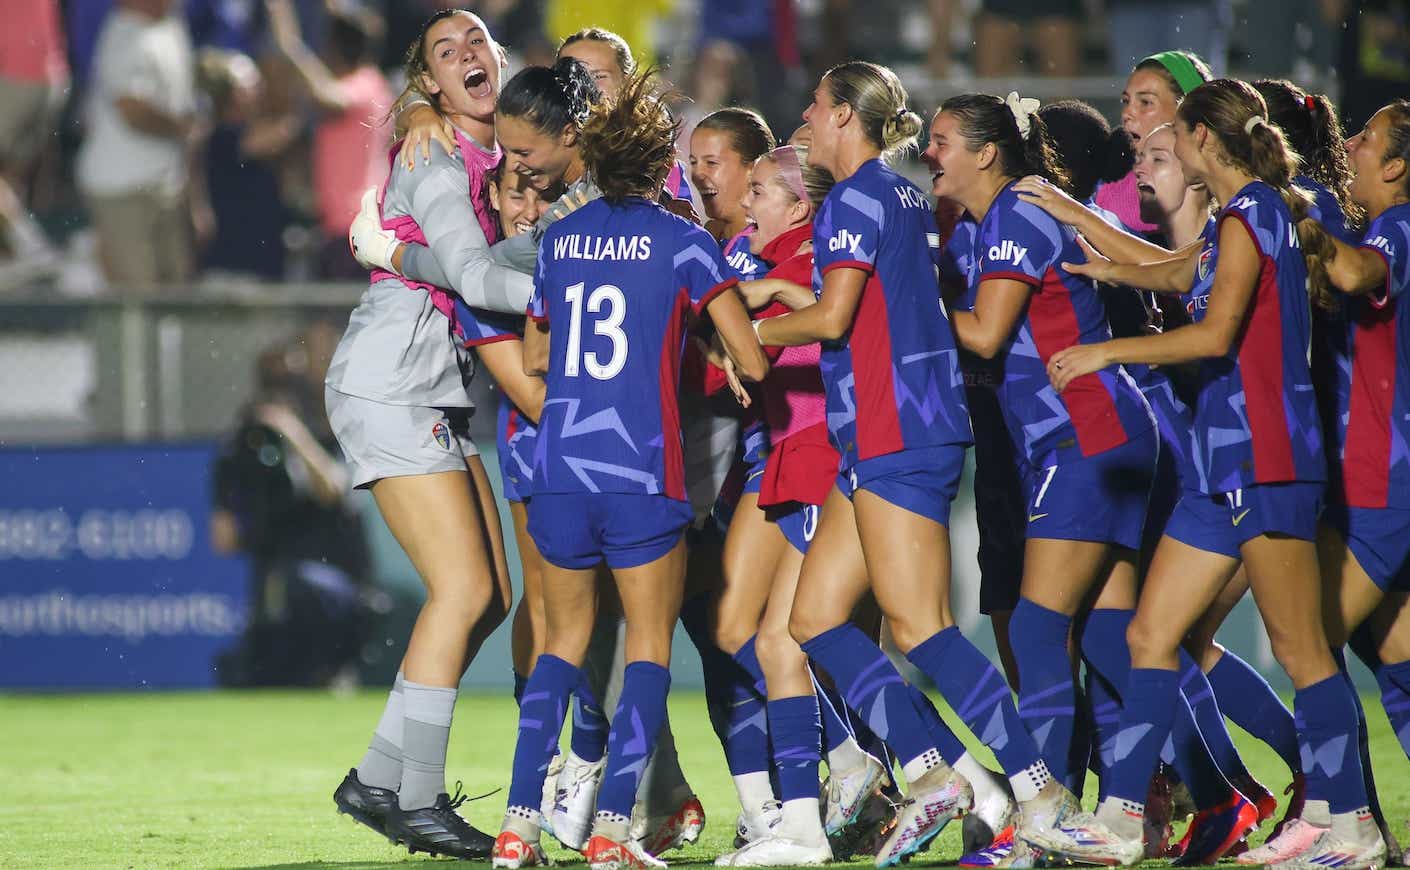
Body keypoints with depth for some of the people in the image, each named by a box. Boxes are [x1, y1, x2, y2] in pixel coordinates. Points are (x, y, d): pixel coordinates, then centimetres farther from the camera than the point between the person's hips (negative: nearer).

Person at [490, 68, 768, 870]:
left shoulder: (559, 239, 11)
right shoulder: (681, 242, -2)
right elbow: (754, 362, -4)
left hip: (559, 466, 4)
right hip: (642, 470, -4)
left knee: (565, 639, 16)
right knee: (650, 644, 6)